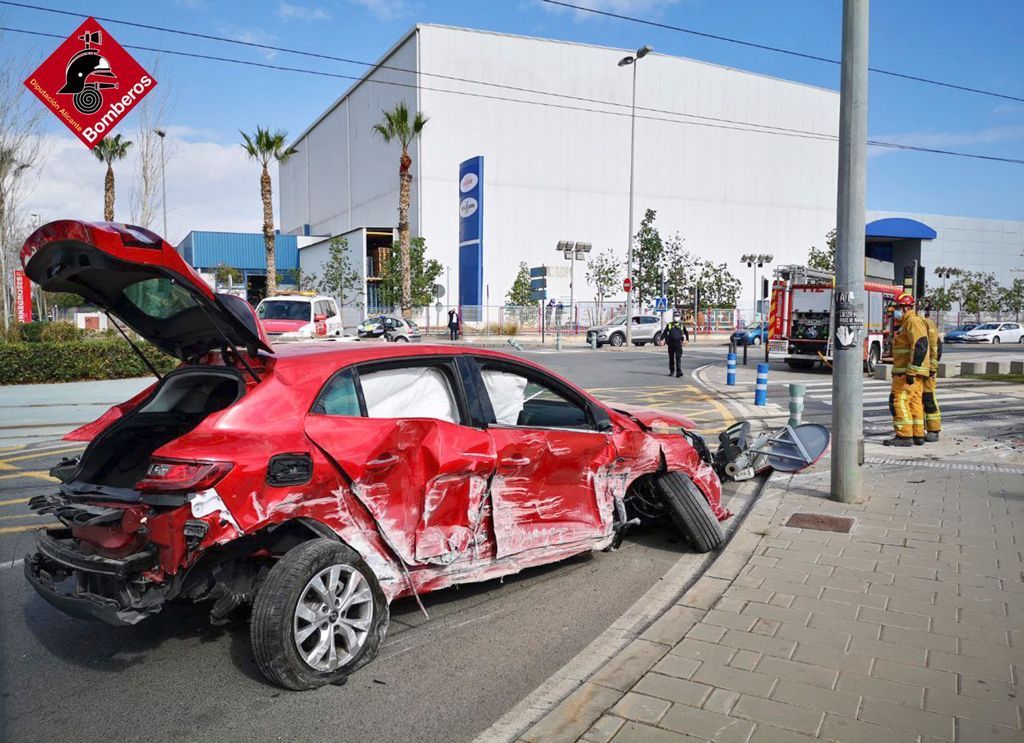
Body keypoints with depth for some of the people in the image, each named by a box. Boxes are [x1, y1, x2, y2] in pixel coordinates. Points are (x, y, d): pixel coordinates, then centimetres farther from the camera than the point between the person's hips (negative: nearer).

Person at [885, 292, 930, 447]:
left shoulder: (913, 321, -12)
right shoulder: (906, 323, 21)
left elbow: (920, 346, -23)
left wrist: (911, 371, -25)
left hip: (910, 371, -11)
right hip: (910, 372, 11)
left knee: (899, 401, -12)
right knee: (915, 402, 10)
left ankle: (904, 436, -12)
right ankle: (918, 436, 13)